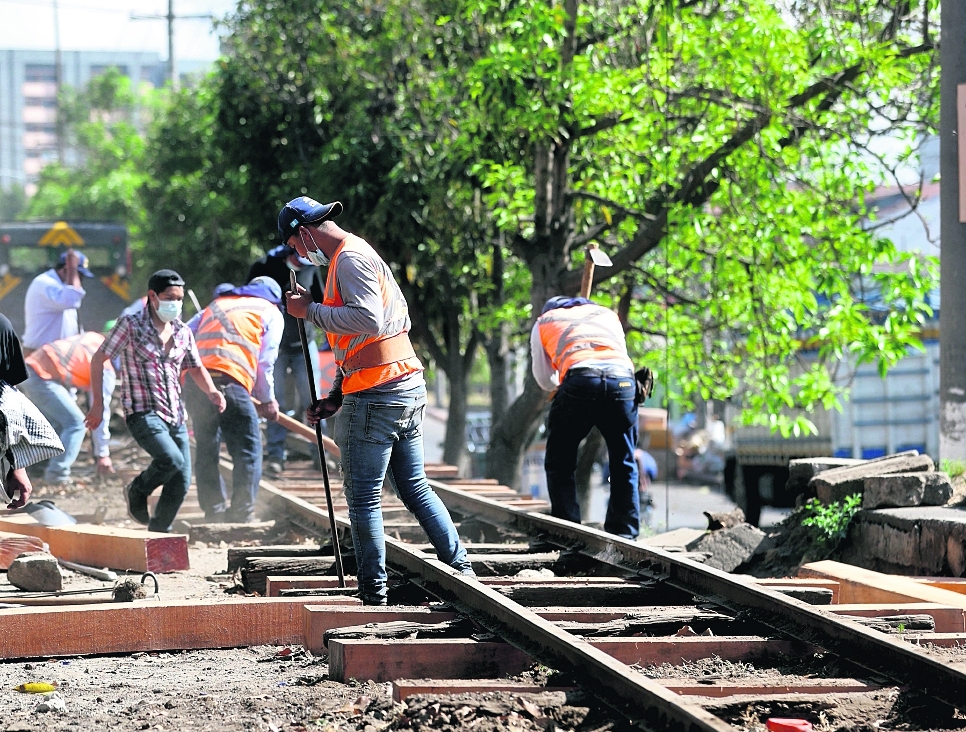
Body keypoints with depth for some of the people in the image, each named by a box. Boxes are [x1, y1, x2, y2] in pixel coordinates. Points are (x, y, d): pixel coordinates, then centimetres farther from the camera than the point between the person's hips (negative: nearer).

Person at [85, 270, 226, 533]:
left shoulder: (183, 332, 10)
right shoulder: (130, 325, -5)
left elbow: (195, 368, 22)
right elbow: (98, 360, -1)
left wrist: (212, 392, 1)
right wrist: (97, 404, -5)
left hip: (175, 415, 6)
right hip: (143, 413, -6)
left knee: (181, 482, 1)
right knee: (172, 460, -27)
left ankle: (158, 532, 20)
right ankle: (137, 492, 3)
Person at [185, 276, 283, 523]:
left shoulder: (216, 305, 32)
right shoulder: (271, 312, 18)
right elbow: (264, 363, 11)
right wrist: (267, 401, 19)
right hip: (228, 381, -5)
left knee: (205, 450, 14)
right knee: (248, 449, 1)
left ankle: (214, 514, 14)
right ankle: (242, 514, -6)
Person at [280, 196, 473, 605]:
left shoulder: (351, 258, -10)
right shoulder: (355, 256, 22)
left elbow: (368, 319, -26)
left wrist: (310, 310, -16)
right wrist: (336, 398, 20)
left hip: (378, 397, -10)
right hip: (408, 388, 10)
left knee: (363, 499, -3)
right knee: (416, 489, 14)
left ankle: (374, 596, 0)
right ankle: (461, 571, 15)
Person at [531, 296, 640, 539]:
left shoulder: (543, 322, 29)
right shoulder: (607, 314, 35)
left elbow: (544, 379, 32)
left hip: (579, 381, -2)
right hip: (623, 379, 2)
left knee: (559, 463, 12)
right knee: (623, 464, 15)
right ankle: (624, 533, 14)